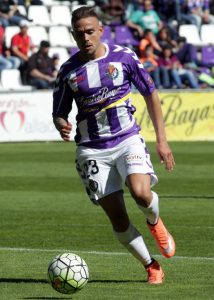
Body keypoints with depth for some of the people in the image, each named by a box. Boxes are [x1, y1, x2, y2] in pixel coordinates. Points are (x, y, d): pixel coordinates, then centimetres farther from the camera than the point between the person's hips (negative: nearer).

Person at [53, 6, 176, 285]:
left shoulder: (123, 57, -2)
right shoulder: (68, 71, 0)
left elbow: (150, 94, 7)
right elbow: (59, 113, 9)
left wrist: (162, 140, 4)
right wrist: (62, 126, -17)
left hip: (128, 139, -1)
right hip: (93, 150, 1)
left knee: (140, 192, -28)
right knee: (117, 216, -4)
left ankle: (155, 222, 8)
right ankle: (151, 266, 16)